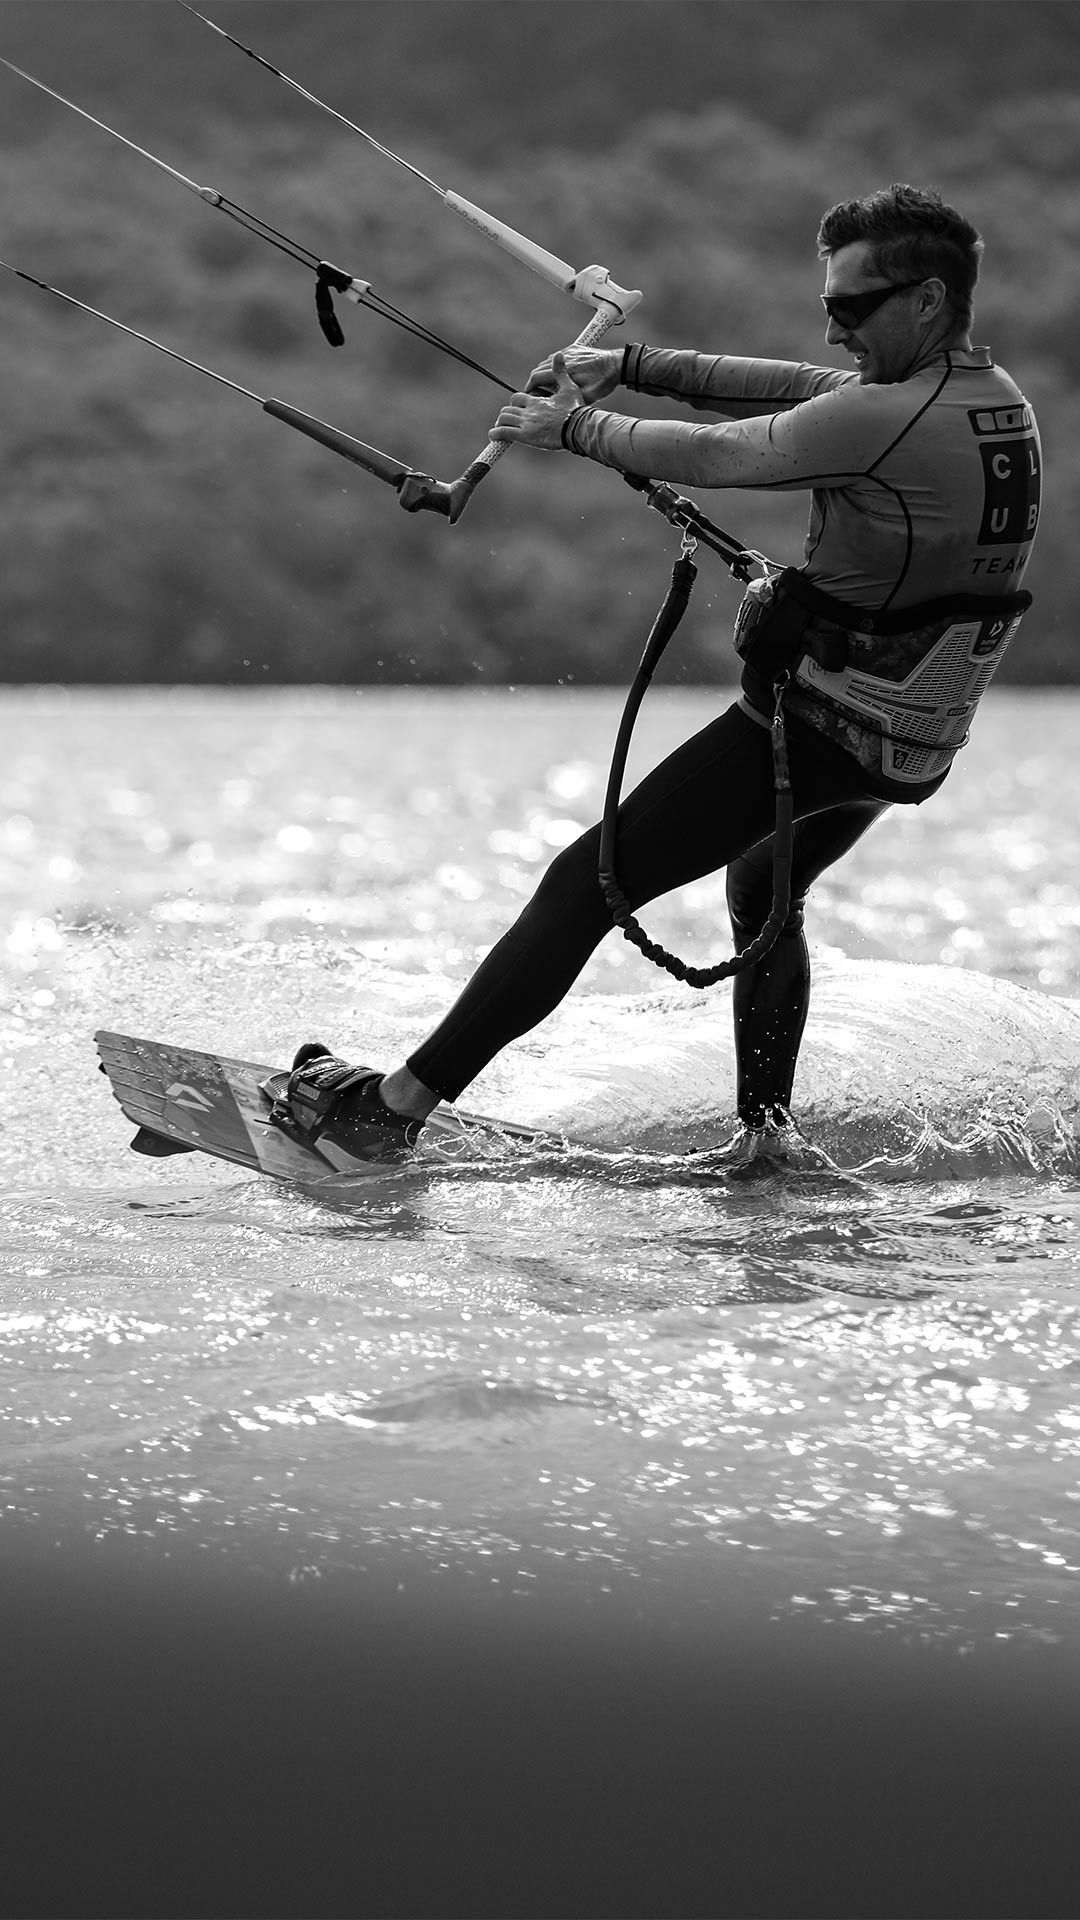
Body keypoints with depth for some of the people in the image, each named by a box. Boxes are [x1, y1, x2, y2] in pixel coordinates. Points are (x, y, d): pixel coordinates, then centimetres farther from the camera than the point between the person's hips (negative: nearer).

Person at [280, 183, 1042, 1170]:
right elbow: (796, 389, 10)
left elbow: (711, 455, -15)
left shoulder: (891, 420, -24)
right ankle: (769, 1129, 28)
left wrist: (574, 427, 1)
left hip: (821, 719, -9)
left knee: (587, 883, -5)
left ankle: (398, 1105, -5)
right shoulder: (999, 400, 4)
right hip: (917, 745, 9)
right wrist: (629, 366, 9)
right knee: (765, 892, 34)